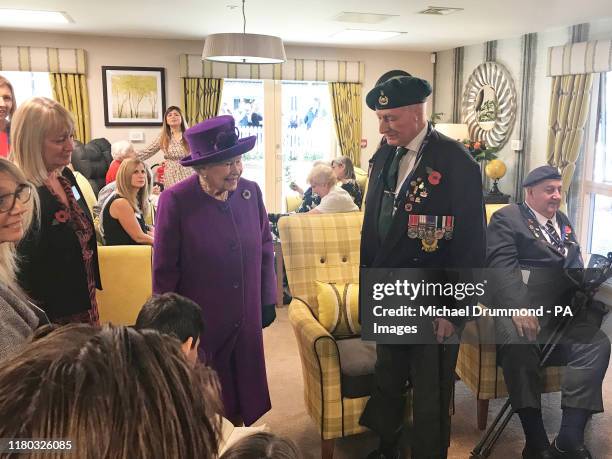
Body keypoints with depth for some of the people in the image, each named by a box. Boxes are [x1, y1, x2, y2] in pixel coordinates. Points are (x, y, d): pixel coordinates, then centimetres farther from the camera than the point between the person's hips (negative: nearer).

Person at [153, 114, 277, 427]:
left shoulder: (250, 191, -4)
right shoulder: (175, 201, -16)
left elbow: (265, 247, 7)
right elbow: (165, 270, -8)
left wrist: (268, 299, 8)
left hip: (246, 319, 4)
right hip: (199, 323, -4)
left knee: (243, 393, 18)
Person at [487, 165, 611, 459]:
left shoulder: (564, 221, 26)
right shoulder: (506, 218, 3)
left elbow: (576, 267, 22)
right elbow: (502, 266, -11)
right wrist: (518, 308, -26)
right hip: (518, 307, -6)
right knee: (519, 345, -35)